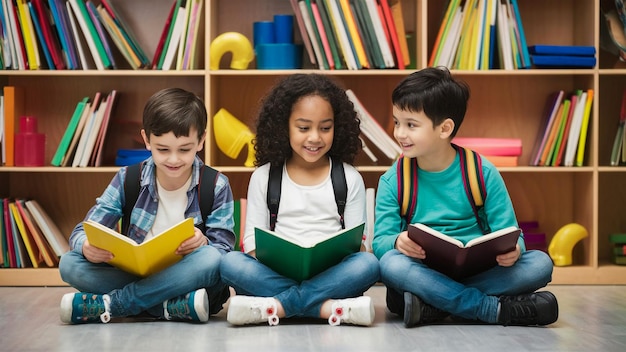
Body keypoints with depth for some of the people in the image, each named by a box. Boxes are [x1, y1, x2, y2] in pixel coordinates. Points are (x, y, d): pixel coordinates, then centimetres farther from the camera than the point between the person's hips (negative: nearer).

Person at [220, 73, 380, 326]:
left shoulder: (349, 179, 11)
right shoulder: (264, 177, 11)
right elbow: (252, 240, 6)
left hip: (330, 276, 0)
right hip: (276, 273, 0)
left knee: (368, 264, -31)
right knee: (231, 262, -28)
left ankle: (275, 306, -31)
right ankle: (329, 307, -34)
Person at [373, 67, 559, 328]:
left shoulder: (483, 173, 1)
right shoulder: (392, 181, 3)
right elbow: (380, 242, -3)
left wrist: (513, 249, -25)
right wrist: (397, 241, -28)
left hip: (478, 271, 1)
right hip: (424, 272, -1)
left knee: (540, 263, -24)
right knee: (391, 264, -34)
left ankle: (432, 304, -28)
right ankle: (495, 308, -29)